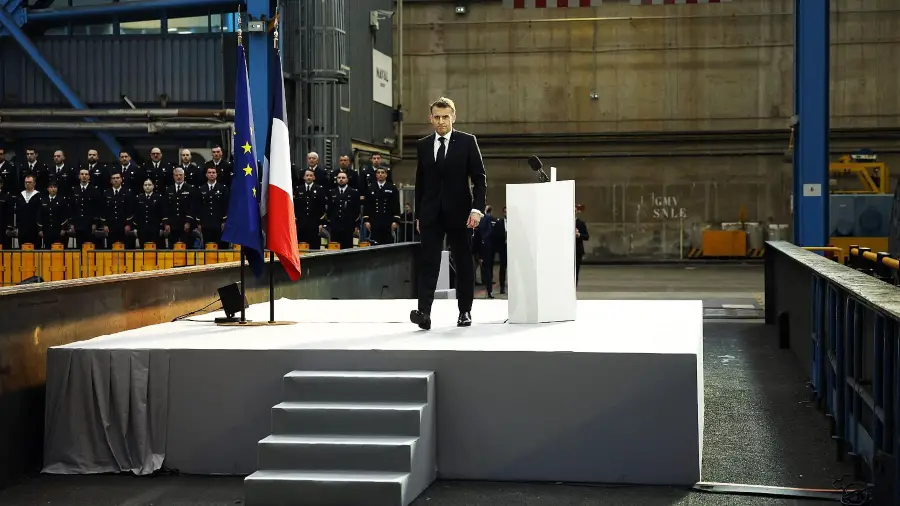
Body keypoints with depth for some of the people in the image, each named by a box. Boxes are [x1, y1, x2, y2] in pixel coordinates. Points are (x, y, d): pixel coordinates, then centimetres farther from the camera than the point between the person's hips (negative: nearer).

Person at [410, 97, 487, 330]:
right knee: (428, 262, -8)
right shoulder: (423, 145, 9)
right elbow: (420, 182, 13)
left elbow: (479, 178, -2)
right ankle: (424, 311, -16)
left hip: (459, 212, -2)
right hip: (431, 214, 2)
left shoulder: (467, 142, 0)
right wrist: (418, 214, 11)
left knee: (463, 263, 6)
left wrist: (477, 208, -13)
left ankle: (465, 311, 16)